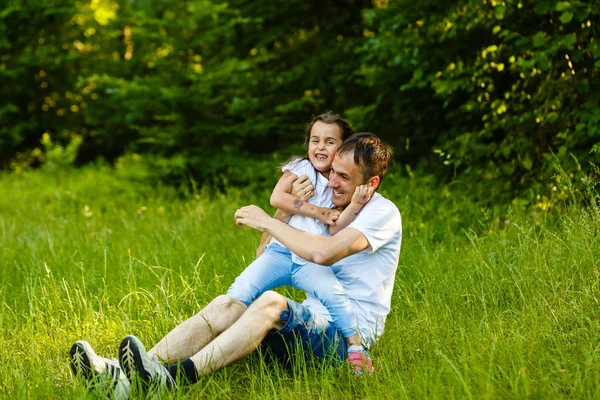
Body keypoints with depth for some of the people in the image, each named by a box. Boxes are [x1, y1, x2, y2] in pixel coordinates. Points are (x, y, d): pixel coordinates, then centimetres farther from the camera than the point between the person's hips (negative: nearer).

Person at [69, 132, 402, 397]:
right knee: (224, 306, -17)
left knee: (270, 302, -35)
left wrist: (267, 222, -15)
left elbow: (323, 253, -25)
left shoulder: (383, 213, -7)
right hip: (313, 322, 8)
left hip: (348, 336, -8)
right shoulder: (329, 207, 20)